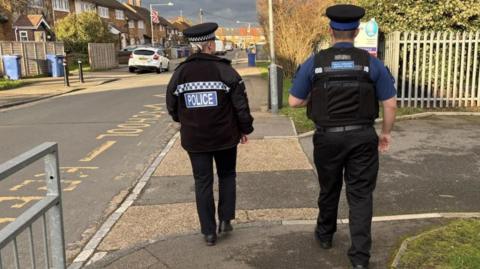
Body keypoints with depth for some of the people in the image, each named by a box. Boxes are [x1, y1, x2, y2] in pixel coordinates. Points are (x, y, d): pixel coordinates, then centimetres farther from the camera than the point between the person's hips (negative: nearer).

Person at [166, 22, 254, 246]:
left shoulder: (180, 73, -3)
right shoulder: (225, 70, -11)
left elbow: (172, 108, 6)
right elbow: (241, 105, -10)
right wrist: (245, 129, 5)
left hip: (194, 139, 2)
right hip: (224, 137, -1)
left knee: (203, 182, 10)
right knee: (227, 176, 20)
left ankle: (209, 232, 14)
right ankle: (225, 219, 13)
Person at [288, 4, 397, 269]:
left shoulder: (314, 63, -4)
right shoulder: (372, 63, -3)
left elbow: (294, 101, 0)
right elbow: (390, 103, -2)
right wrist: (386, 133, 12)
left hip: (328, 138, 1)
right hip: (363, 138, -1)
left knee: (329, 189, 21)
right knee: (360, 195, 7)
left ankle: (325, 234, 42)